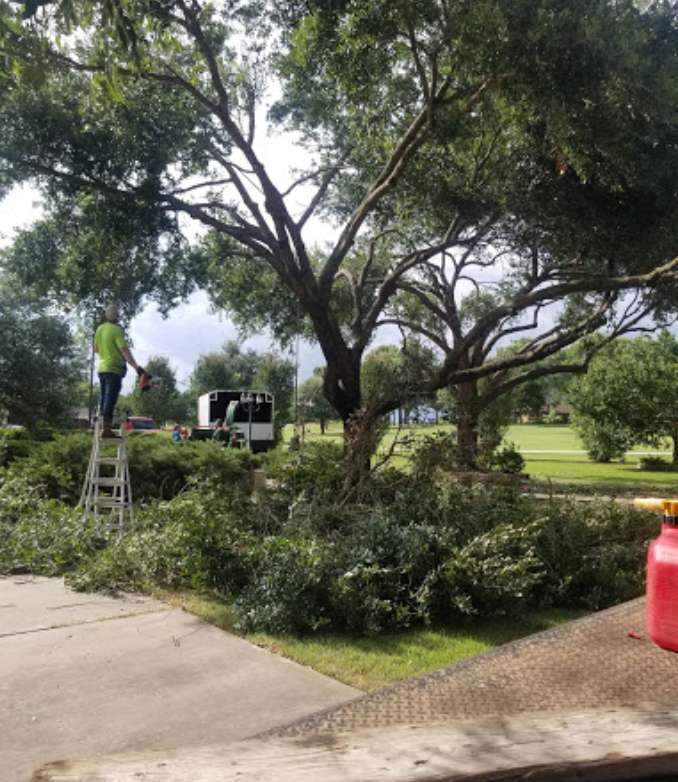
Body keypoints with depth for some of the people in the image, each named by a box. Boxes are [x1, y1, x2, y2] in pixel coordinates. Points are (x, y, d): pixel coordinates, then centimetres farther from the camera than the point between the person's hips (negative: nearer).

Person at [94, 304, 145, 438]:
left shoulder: (100, 329, 9)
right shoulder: (116, 330, -14)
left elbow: (96, 348, 20)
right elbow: (124, 350, -25)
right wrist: (136, 367, -31)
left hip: (102, 368, 8)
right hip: (114, 369, -8)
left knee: (103, 399, 16)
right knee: (110, 400, -8)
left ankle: (102, 426, 21)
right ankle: (106, 429, -11)